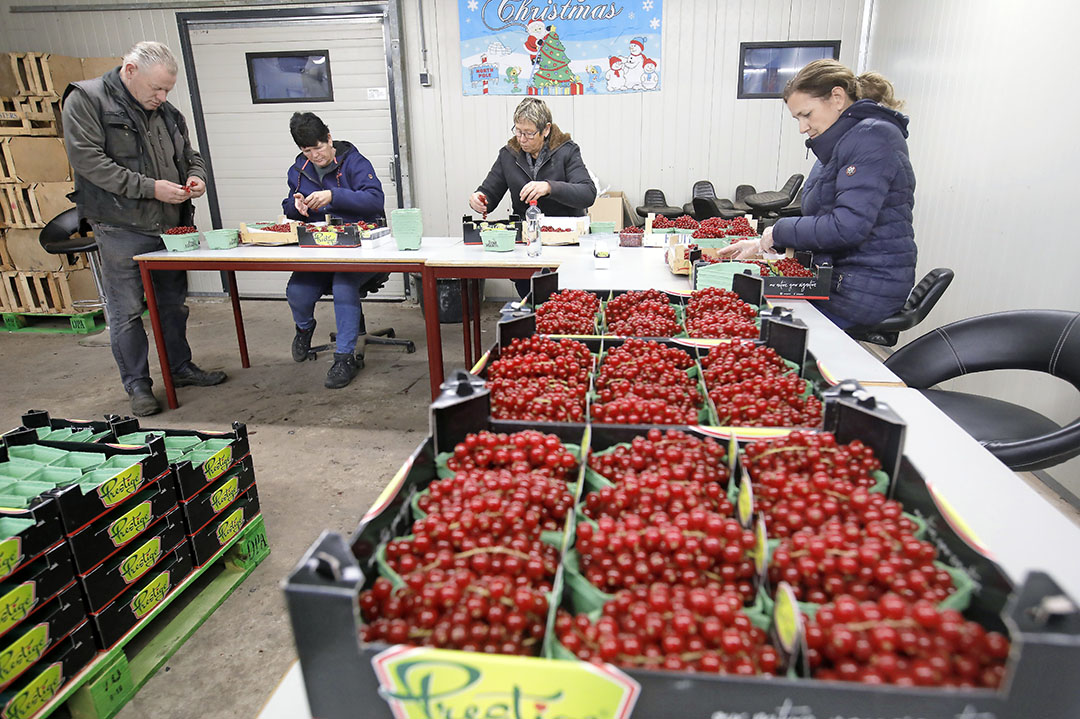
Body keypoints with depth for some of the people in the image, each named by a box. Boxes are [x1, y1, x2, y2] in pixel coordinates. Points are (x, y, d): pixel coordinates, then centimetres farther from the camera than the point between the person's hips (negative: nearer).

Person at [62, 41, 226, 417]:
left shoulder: (166, 112, 12)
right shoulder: (86, 99, -6)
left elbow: (189, 155, 23)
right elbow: (87, 159, -15)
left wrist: (196, 175, -1)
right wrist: (149, 187, -20)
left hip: (170, 226, 6)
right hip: (121, 229, -6)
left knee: (173, 302, 15)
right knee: (127, 310, 2)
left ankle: (180, 367, 30)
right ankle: (138, 385, 13)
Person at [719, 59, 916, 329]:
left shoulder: (873, 135, -15)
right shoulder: (839, 142, 15)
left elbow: (848, 226, -24)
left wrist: (779, 231, -12)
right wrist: (762, 244, 6)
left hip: (864, 292, -9)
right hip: (838, 277, 9)